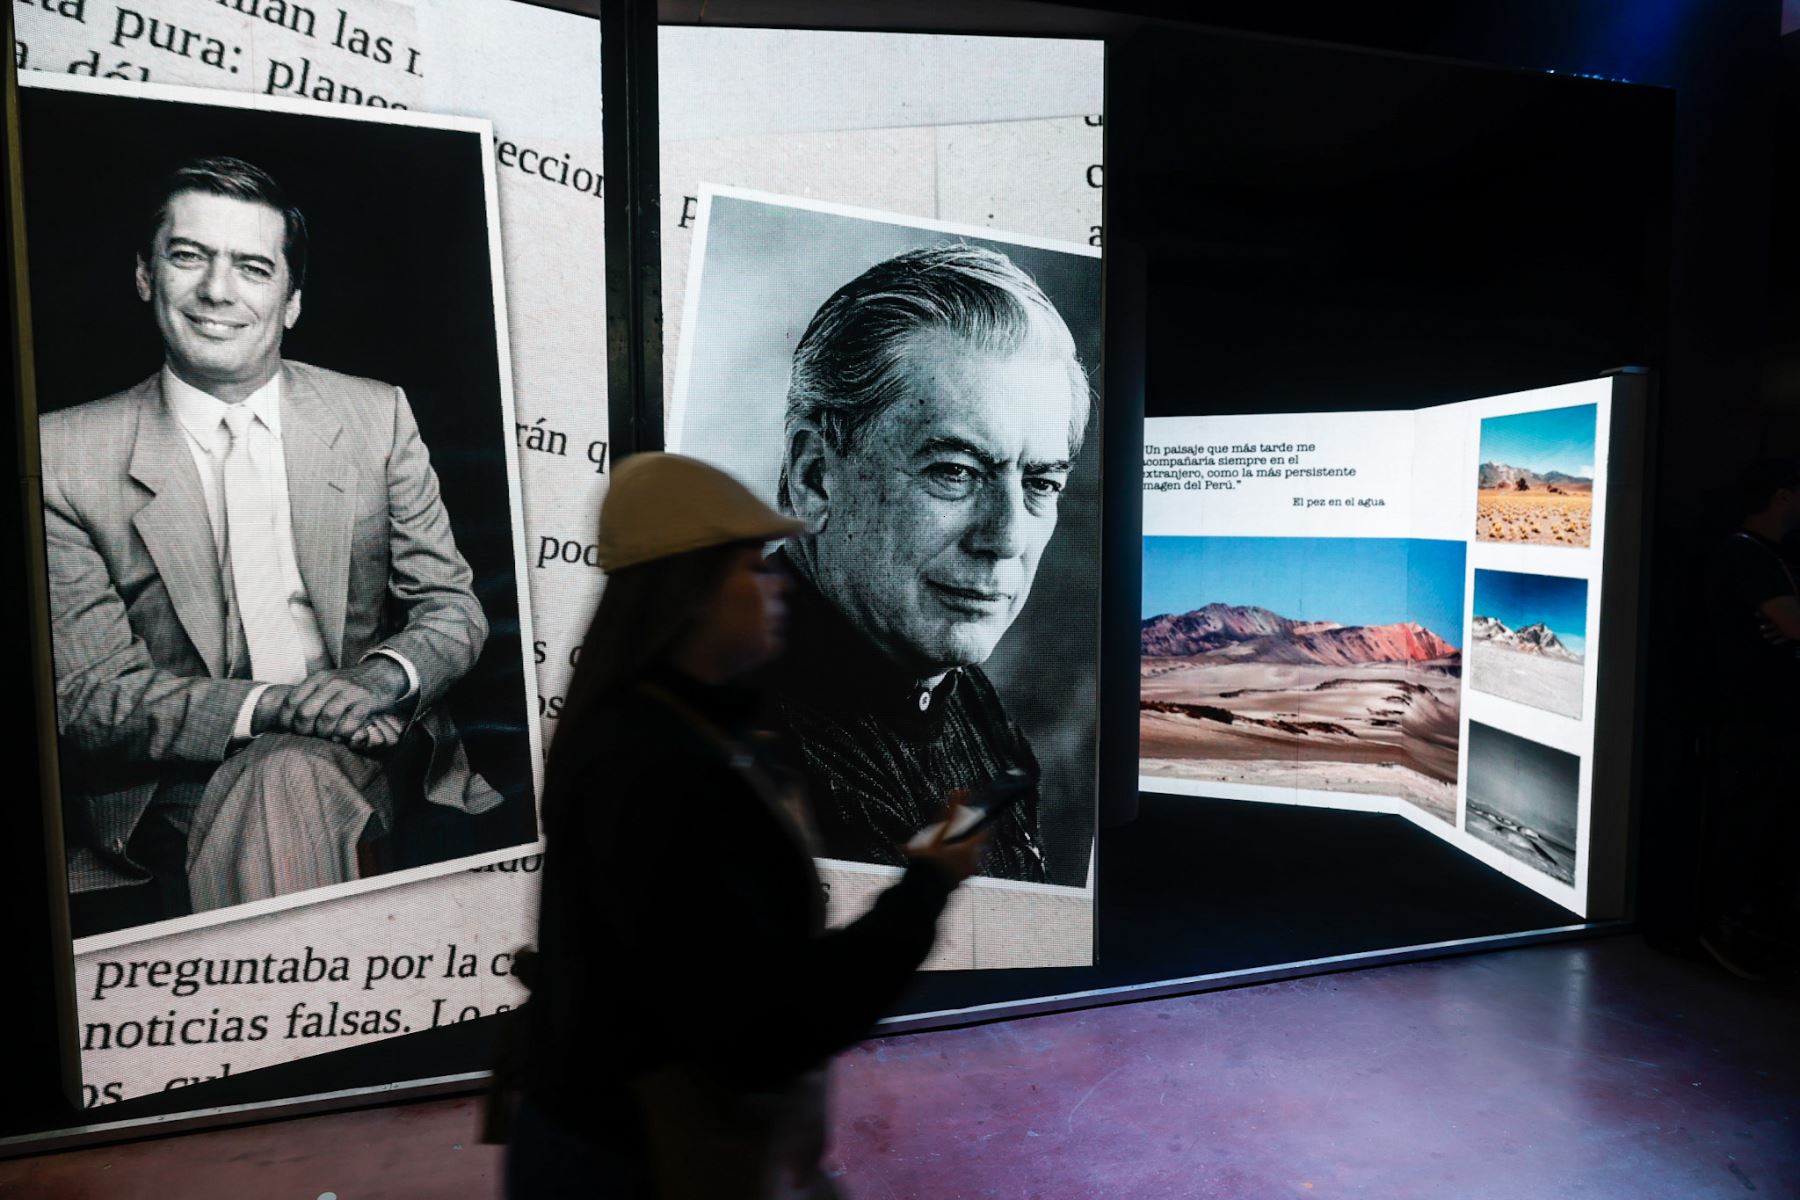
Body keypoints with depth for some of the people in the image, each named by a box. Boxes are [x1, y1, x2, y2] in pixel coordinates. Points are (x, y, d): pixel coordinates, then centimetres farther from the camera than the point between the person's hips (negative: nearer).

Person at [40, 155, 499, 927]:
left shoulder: (376, 416, 5)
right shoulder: (66, 456, 1)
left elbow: (452, 608, 5)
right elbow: (86, 693, -3)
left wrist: (382, 679, -18)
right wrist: (266, 705, -21)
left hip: (356, 754, 1)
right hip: (176, 781, 0)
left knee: (284, 781, -31)